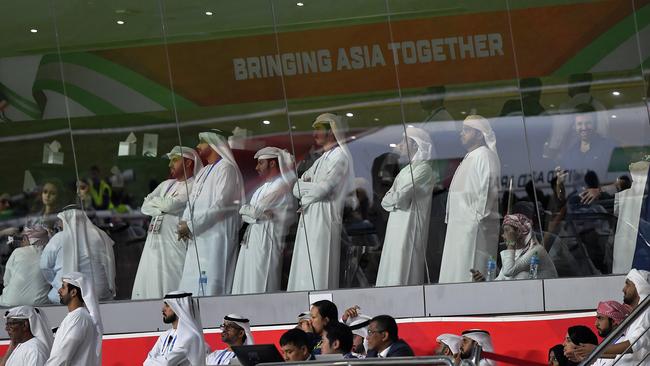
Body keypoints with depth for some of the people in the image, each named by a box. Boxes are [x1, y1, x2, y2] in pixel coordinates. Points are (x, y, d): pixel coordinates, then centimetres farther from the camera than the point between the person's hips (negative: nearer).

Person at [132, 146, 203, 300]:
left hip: (174, 245, -7)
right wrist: (162, 208, -5)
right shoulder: (166, 185, 22)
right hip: (154, 243, 7)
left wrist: (154, 201, 6)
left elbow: (170, 205, -14)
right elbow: (145, 207, 14)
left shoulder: (193, 186, -3)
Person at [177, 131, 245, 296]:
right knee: (193, 285, 3)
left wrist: (191, 224, -15)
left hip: (216, 236, -9)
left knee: (210, 288, -12)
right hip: (197, 238, 9)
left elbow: (221, 204, -15)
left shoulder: (226, 168, -6)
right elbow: (192, 200, 18)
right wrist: (184, 222, -3)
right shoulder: (204, 172, 22)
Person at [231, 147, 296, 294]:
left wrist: (246, 209, 6)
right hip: (251, 242, 9)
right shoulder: (264, 187, 22)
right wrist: (258, 214, -7)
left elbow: (256, 210, -14)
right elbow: (244, 215, 13)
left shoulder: (281, 186, -7)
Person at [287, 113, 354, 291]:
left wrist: (301, 186, 1)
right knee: (305, 274, 5)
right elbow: (297, 188, 19)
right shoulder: (322, 160, 20)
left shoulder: (339, 157, -8)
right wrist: (308, 188, -3)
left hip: (324, 221, -9)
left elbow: (322, 189, -16)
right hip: (309, 221, 9)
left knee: (317, 274, -11)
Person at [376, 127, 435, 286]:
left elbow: (400, 197, -16)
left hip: (410, 225, -9)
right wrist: (394, 200, -3)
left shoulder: (423, 169, -10)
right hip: (396, 227, 9)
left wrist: (389, 199, 3)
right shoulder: (406, 169, 19)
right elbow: (386, 201, 18)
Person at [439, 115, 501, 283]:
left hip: (474, 226, -10)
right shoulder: (470, 157, 21)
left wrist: (478, 217, -20)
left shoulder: (484, 156, -10)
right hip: (460, 226, 10)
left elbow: (488, 189, -18)